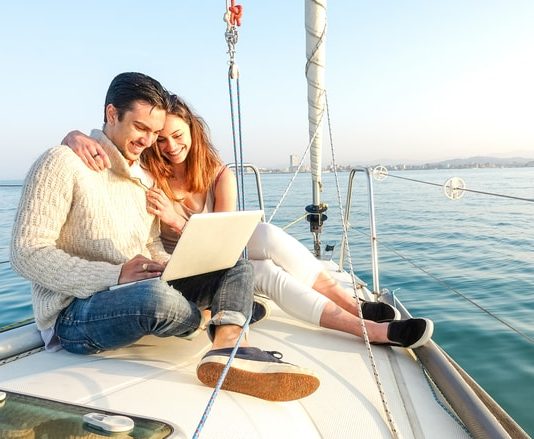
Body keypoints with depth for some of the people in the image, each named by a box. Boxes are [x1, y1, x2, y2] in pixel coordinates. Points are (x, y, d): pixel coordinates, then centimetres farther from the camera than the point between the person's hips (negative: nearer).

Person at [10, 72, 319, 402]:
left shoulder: (144, 178, 17)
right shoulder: (63, 163, -7)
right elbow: (27, 253, -14)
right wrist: (115, 276, -26)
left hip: (146, 296, 8)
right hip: (75, 312, -7)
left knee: (238, 268, -5)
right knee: (157, 295, -39)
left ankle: (227, 350, -35)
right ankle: (225, 319, -6)